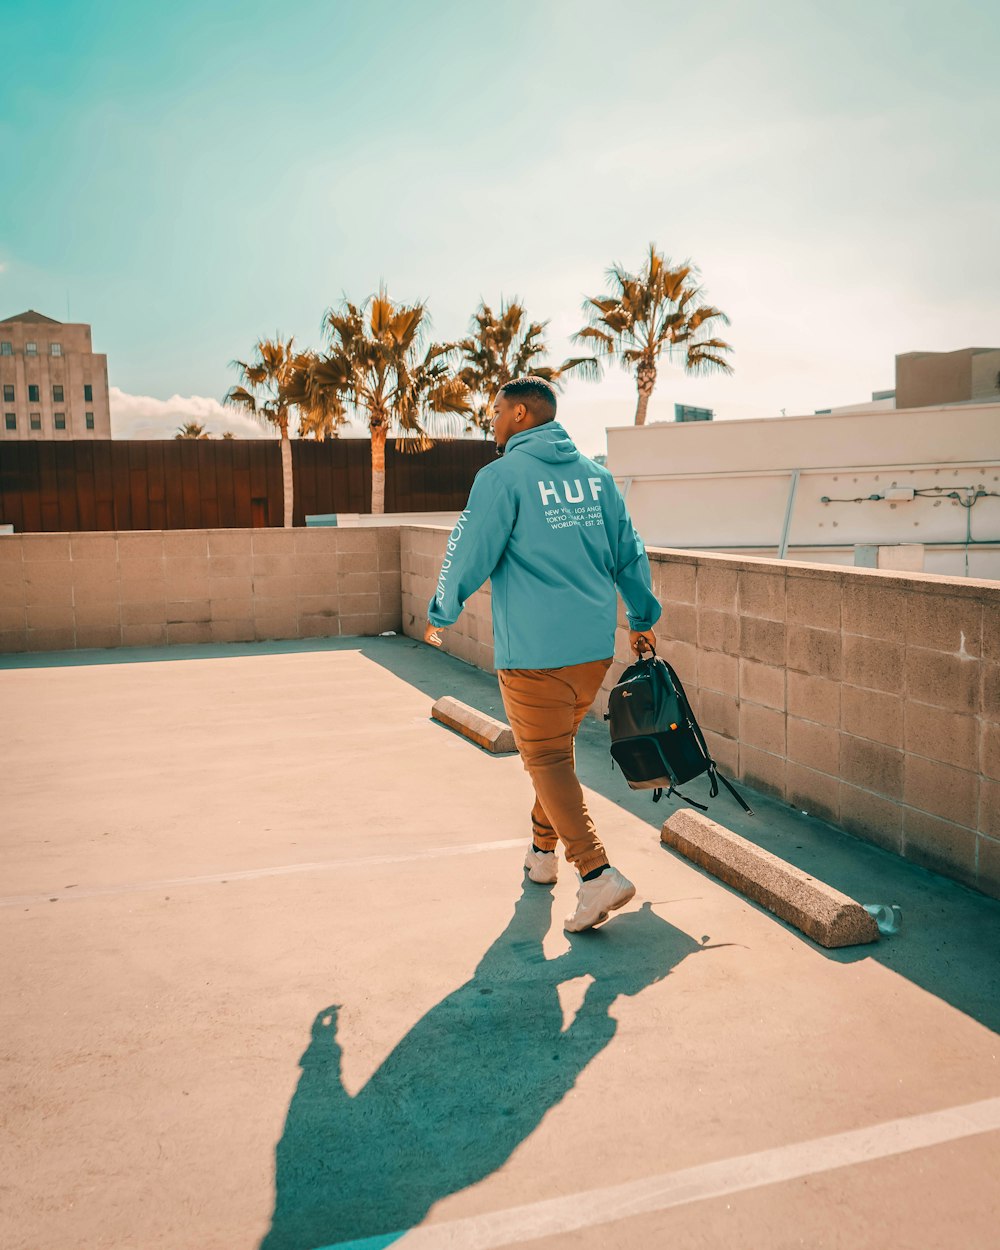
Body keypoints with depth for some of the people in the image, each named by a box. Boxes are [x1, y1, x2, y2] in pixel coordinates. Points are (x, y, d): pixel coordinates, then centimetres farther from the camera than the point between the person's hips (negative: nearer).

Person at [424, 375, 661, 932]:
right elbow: (630, 552, 14)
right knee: (557, 747, 21)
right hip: (595, 646, 7)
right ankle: (543, 852, 34)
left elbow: (471, 554, -7)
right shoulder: (596, 475, 10)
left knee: (547, 761, 0)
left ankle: (598, 874, -11)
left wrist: (440, 615, 10)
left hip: (534, 650, -7)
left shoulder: (503, 476, -9)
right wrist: (643, 618, 26)